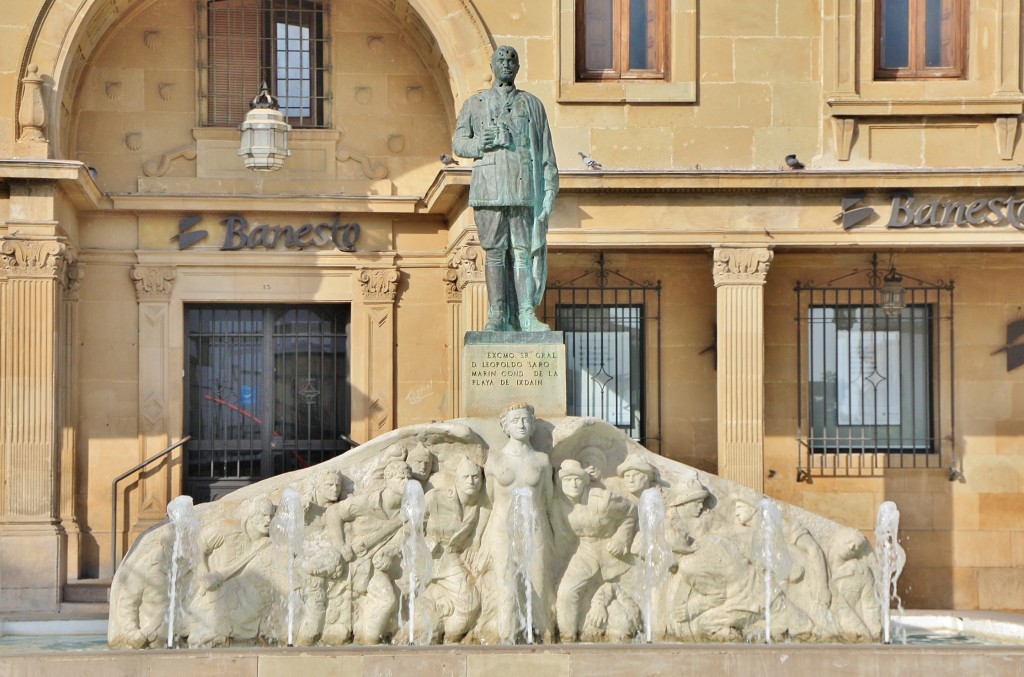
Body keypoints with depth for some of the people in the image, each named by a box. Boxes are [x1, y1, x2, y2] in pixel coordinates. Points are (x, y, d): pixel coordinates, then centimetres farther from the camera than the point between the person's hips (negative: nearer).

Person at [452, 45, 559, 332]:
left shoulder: (532, 104, 17)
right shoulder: (475, 104, 17)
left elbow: (546, 152, 14)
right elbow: (458, 142, 13)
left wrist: (550, 189, 6)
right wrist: (479, 144, -8)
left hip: (524, 187, 0)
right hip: (488, 187, 0)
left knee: (523, 252, -5)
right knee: (494, 252, -3)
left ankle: (526, 315, -9)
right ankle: (497, 317, -3)